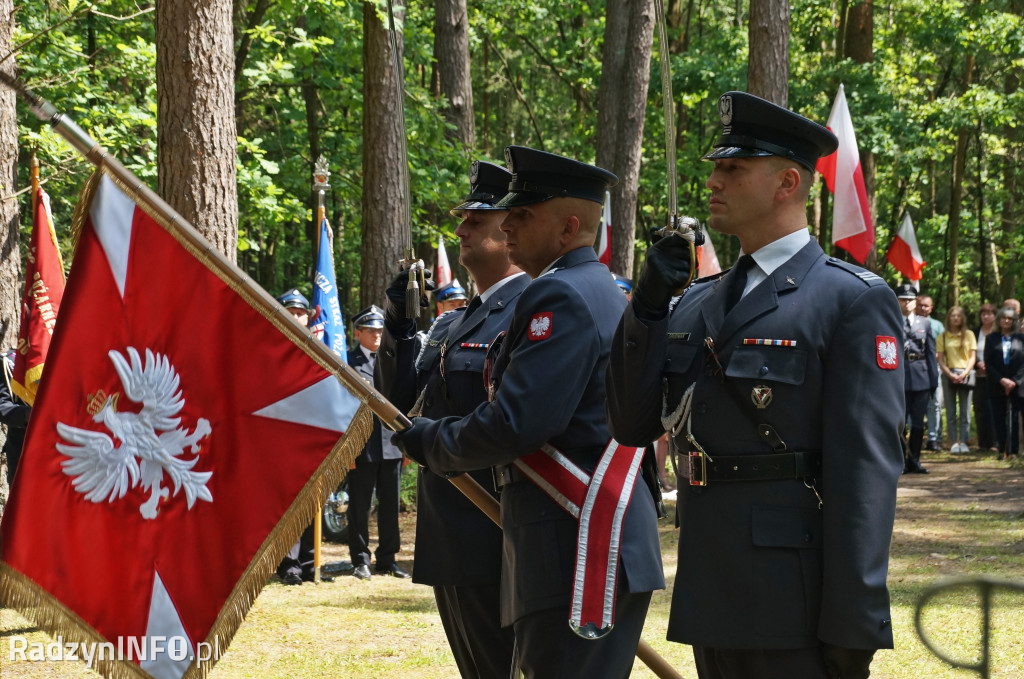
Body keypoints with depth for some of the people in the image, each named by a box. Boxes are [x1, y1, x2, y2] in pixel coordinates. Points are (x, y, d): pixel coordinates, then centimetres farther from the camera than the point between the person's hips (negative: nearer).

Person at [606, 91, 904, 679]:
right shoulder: (698, 304, 16)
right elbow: (633, 426, 11)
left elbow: (868, 466, -13)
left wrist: (854, 627, -18)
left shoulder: (853, 300, -7)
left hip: (796, 603, -7)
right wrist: (647, 304, -1)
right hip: (715, 599, 7)